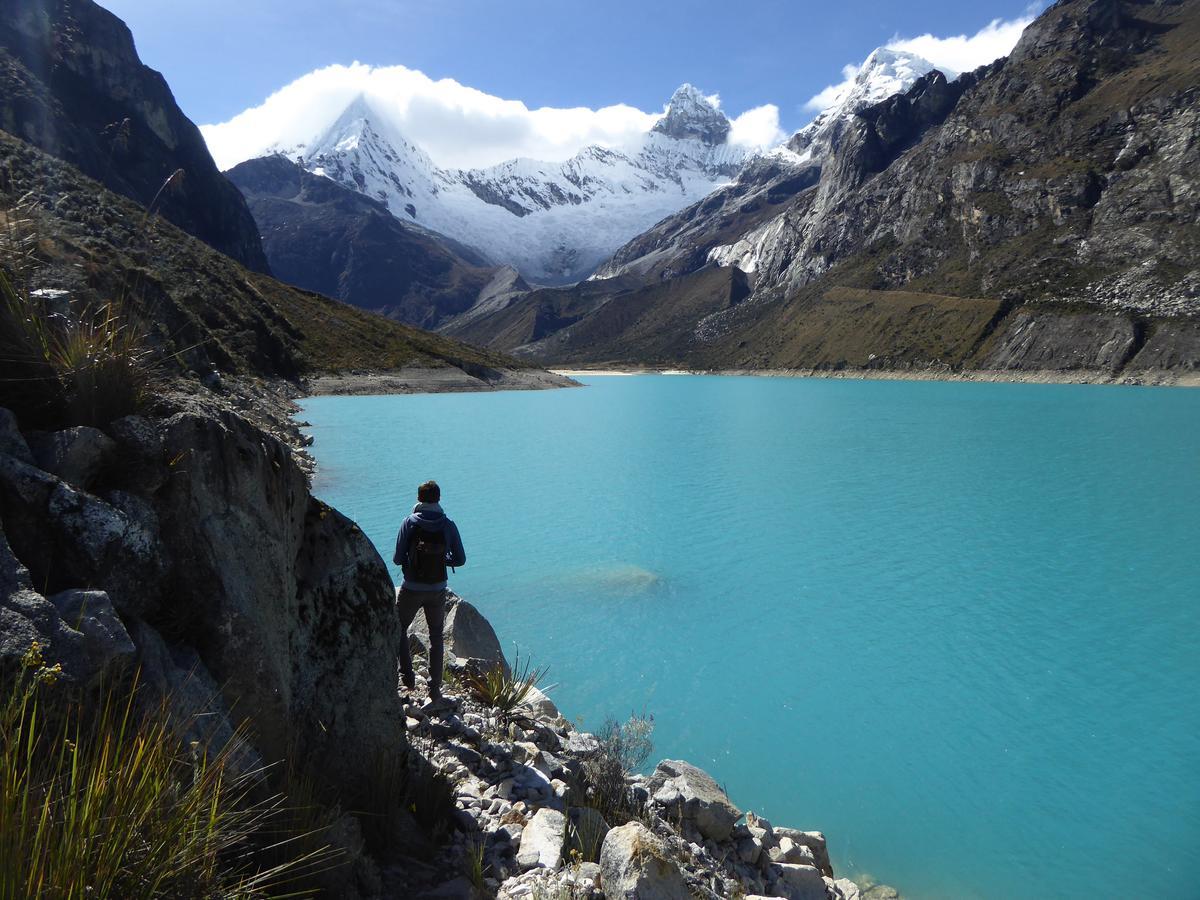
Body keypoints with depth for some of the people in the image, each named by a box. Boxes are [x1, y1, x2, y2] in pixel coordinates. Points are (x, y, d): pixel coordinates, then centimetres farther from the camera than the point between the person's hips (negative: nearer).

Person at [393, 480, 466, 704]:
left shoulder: (410, 523, -10)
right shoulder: (448, 526, -6)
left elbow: (397, 559, -9)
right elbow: (460, 559, -2)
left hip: (411, 589, -2)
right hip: (438, 590, 2)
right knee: (436, 637, 15)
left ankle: (408, 676, 13)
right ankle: (435, 688, 16)